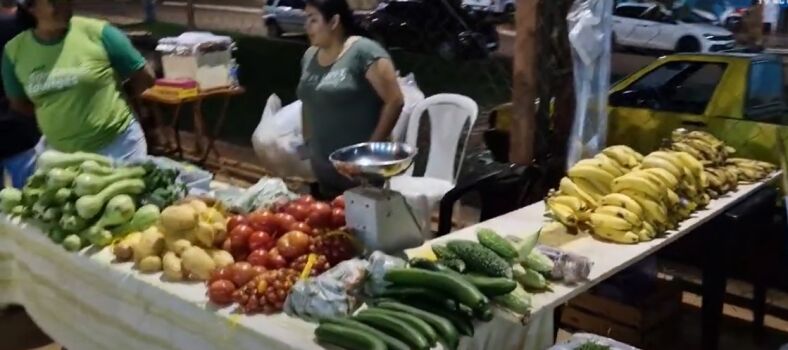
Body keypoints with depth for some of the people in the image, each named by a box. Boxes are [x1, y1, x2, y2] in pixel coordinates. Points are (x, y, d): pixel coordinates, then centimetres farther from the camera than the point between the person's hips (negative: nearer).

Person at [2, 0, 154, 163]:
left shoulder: (97, 33, -13)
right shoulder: (15, 50, -3)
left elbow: (144, 78, -4)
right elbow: (19, 103, 13)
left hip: (117, 143, -3)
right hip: (59, 151, 3)